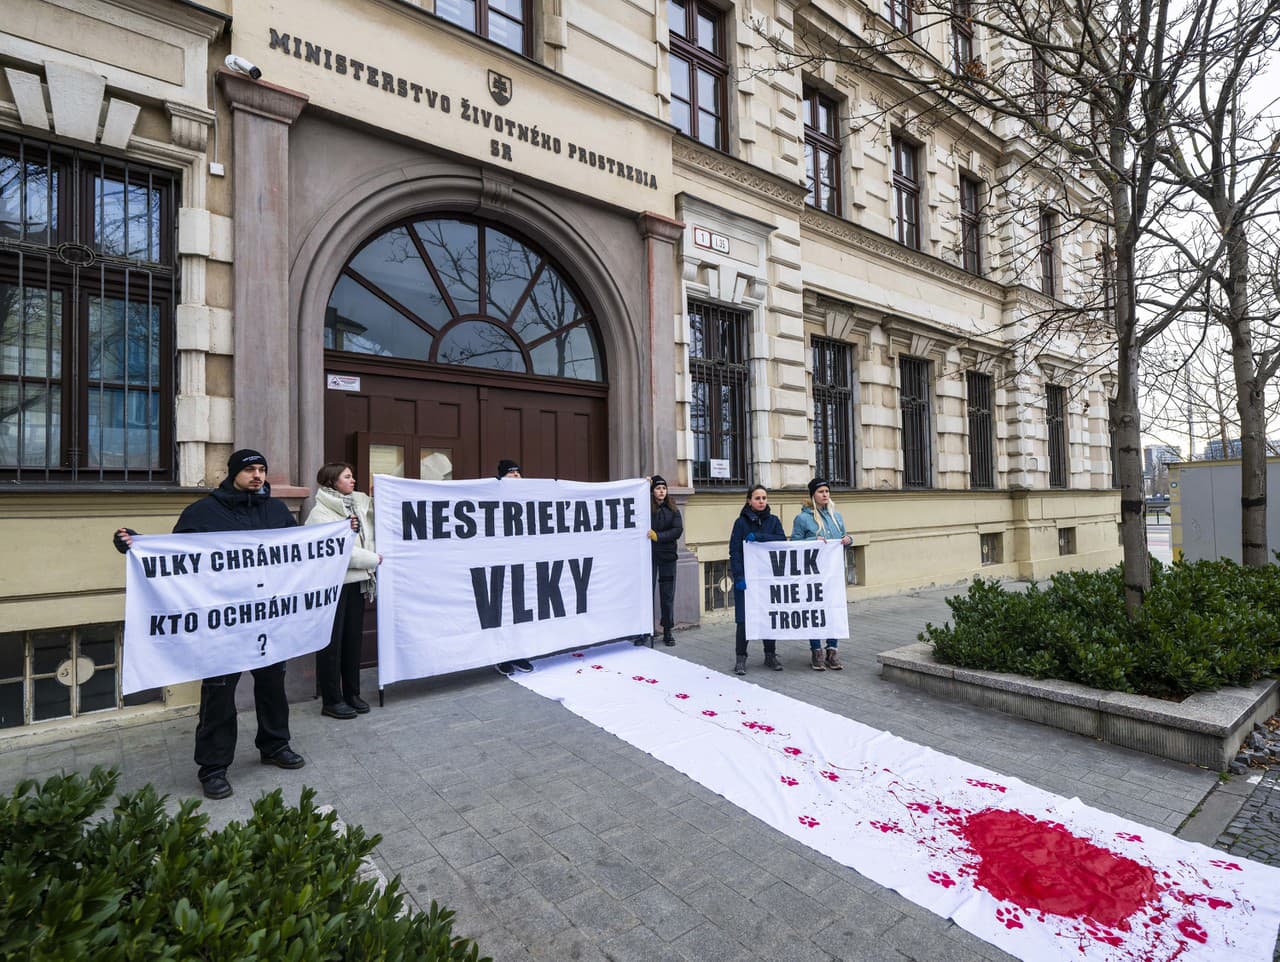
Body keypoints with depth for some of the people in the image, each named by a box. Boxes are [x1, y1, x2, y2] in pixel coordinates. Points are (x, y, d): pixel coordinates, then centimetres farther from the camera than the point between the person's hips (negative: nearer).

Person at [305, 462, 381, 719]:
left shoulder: (359, 504, 11)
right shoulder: (321, 513, -10)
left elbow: (368, 538, 15)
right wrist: (373, 560, -9)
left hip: (356, 582, 7)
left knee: (354, 639, 13)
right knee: (331, 642, 2)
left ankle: (352, 693, 24)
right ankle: (331, 700, 13)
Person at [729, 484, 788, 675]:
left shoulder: (773, 521, 8)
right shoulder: (741, 522, -1)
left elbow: (782, 541, -9)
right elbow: (734, 551, -7)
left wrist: (758, 536, -18)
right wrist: (738, 576, -16)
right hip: (747, 578, -3)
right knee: (744, 619, -2)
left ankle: (770, 655, 23)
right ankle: (741, 658, 10)